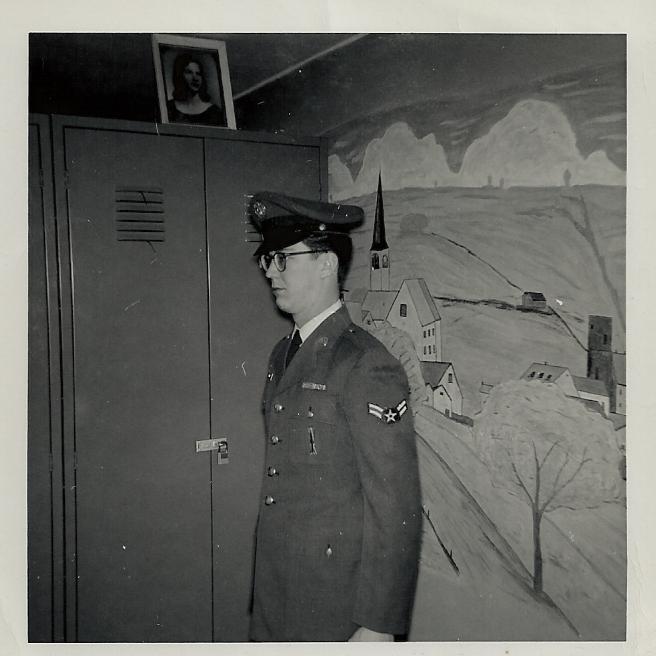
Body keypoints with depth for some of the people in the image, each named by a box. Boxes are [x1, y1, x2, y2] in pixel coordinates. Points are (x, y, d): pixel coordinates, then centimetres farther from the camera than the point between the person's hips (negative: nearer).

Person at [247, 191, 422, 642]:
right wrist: (265, 583, 15)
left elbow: (396, 508, -18)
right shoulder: (283, 355, 6)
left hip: (335, 603, -7)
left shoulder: (369, 367, -19)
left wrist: (379, 625, -16)